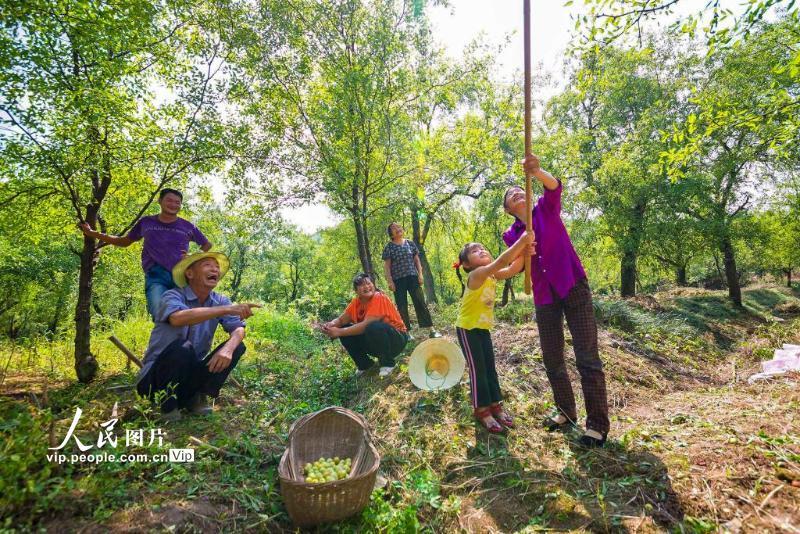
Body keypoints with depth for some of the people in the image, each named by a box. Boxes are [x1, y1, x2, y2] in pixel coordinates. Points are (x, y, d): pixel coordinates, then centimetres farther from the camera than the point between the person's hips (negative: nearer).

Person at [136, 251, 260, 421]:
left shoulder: (220, 301, -1)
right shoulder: (173, 296, -17)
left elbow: (238, 329, -12)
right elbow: (178, 318, -40)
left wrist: (228, 348, -35)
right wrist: (227, 309, -45)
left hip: (191, 375, 5)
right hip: (156, 376, -5)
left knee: (237, 346, -12)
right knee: (182, 348, -34)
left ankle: (196, 397, 0)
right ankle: (168, 403, -8)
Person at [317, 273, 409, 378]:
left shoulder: (379, 298, -22)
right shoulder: (356, 301, -2)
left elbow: (366, 324, -31)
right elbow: (342, 319, -7)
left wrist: (339, 332, -31)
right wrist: (330, 325, -30)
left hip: (397, 339, -6)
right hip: (375, 341, 7)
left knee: (373, 328, -36)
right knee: (344, 329, -10)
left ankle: (387, 363, -10)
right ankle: (364, 364, 7)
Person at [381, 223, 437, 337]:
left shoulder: (410, 244, 8)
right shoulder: (389, 247, 0)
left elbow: (417, 260, 11)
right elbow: (387, 266, -1)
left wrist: (420, 274, 1)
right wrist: (390, 281, -9)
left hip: (412, 277, 2)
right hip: (398, 280, -2)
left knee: (421, 303, 0)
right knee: (402, 306, 3)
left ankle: (431, 330, 2)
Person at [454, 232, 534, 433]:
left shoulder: (492, 275, 0)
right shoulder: (476, 275, -24)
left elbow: (512, 269, -12)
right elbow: (502, 261, -36)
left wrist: (523, 252, -28)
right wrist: (522, 240, -37)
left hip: (483, 328, 8)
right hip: (467, 329, -8)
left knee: (490, 368, 13)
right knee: (478, 369, -1)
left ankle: (495, 405, 25)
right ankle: (482, 410, 12)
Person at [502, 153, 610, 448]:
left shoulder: (546, 209, 2)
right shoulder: (511, 235, 8)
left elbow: (554, 186, -20)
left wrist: (537, 171, -41)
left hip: (574, 287, -3)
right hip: (544, 298, 4)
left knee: (587, 357, -4)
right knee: (552, 359, 10)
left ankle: (598, 423, 7)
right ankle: (566, 412, 30)